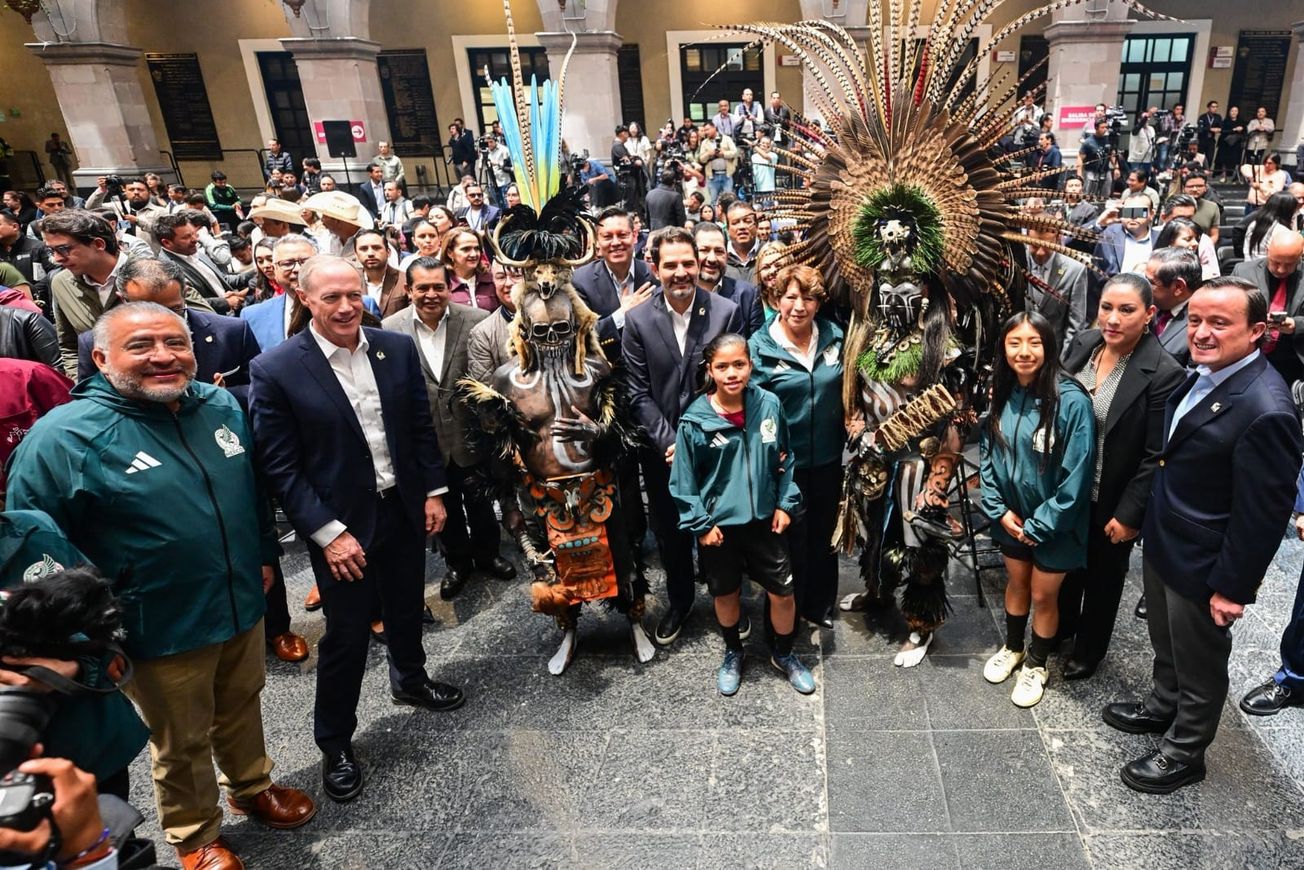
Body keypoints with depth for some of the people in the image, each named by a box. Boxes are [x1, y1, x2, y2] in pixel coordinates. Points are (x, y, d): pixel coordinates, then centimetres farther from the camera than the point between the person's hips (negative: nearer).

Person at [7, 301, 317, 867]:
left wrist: (265, 554, 16)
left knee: (242, 710, 25)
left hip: (243, 605, 5)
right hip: (163, 630, -4)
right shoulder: (62, 438, -19)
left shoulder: (222, 407, -3)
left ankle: (252, 787, 51)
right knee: (181, 743, 17)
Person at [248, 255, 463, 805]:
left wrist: (434, 491, 4)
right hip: (341, 523, -4)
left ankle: (410, 680, 52)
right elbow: (280, 466, -15)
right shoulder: (275, 370, -16)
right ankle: (334, 743, 29)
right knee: (345, 635, 7)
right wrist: (328, 533, -17)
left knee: (406, 608, 24)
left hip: (405, 509, 5)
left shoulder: (398, 348, -3)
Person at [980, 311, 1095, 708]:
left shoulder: (1071, 400, -24)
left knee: (1043, 595, 14)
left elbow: (1075, 475, -21)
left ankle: (1037, 664, 37)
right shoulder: (1001, 394, -6)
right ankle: (1012, 648, 46)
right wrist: (999, 509, -7)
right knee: (1016, 583, 23)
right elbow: (987, 455, 2)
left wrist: (1038, 525, -16)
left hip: (1053, 523, -4)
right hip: (1011, 517, 4)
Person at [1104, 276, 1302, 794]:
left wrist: (1233, 587, -17)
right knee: (1167, 645, 29)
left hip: (1202, 567, -8)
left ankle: (1184, 752, 37)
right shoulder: (1204, 373, -2)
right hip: (1163, 543, 8)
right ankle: (1163, 707, 52)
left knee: (1199, 665, 16)